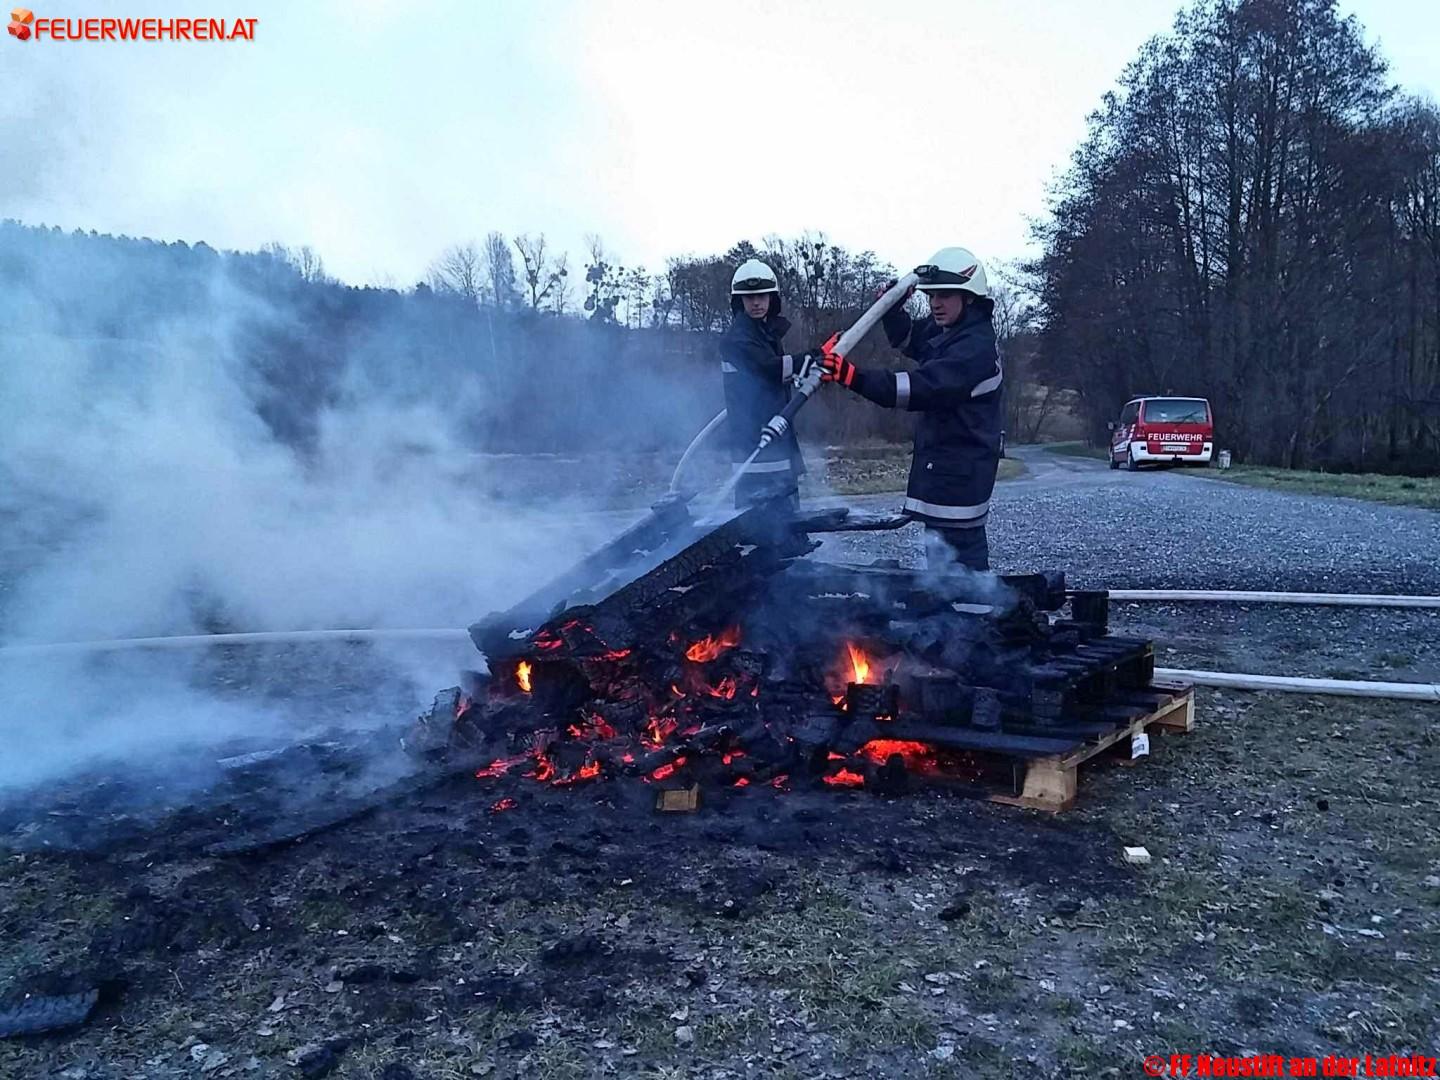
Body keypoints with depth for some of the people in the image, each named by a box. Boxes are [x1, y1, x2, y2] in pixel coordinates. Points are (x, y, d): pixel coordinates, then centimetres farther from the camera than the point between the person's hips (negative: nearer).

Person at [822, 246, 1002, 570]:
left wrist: (855, 378, -41)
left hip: (956, 473, -10)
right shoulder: (944, 330, 8)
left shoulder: (976, 346, -21)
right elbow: (906, 337, 28)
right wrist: (894, 306, 6)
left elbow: (923, 388, -33)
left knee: (950, 549, -13)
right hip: (942, 464, 10)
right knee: (967, 546, 19)